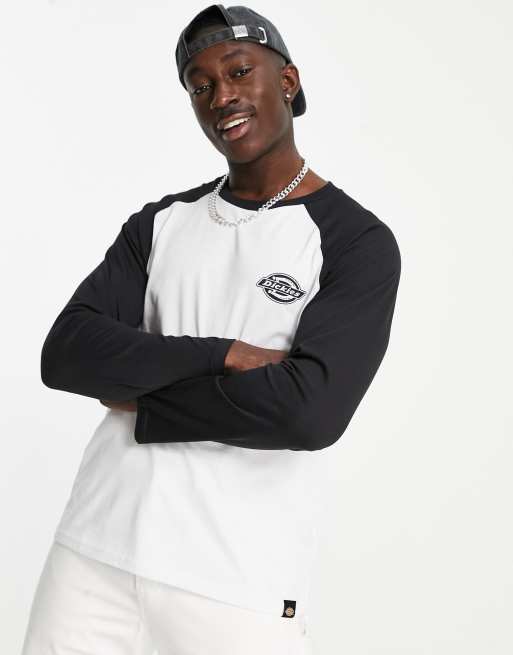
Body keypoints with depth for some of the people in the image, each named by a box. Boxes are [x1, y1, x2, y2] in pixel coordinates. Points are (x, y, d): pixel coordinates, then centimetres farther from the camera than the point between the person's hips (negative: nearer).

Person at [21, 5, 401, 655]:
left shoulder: (357, 242, -5)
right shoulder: (159, 223, 9)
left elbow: (312, 410, -19)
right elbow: (64, 354, -3)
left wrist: (139, 399, -9)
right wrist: (221, 354, -15)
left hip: (239, 579, -3)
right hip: (94, 550, 4)